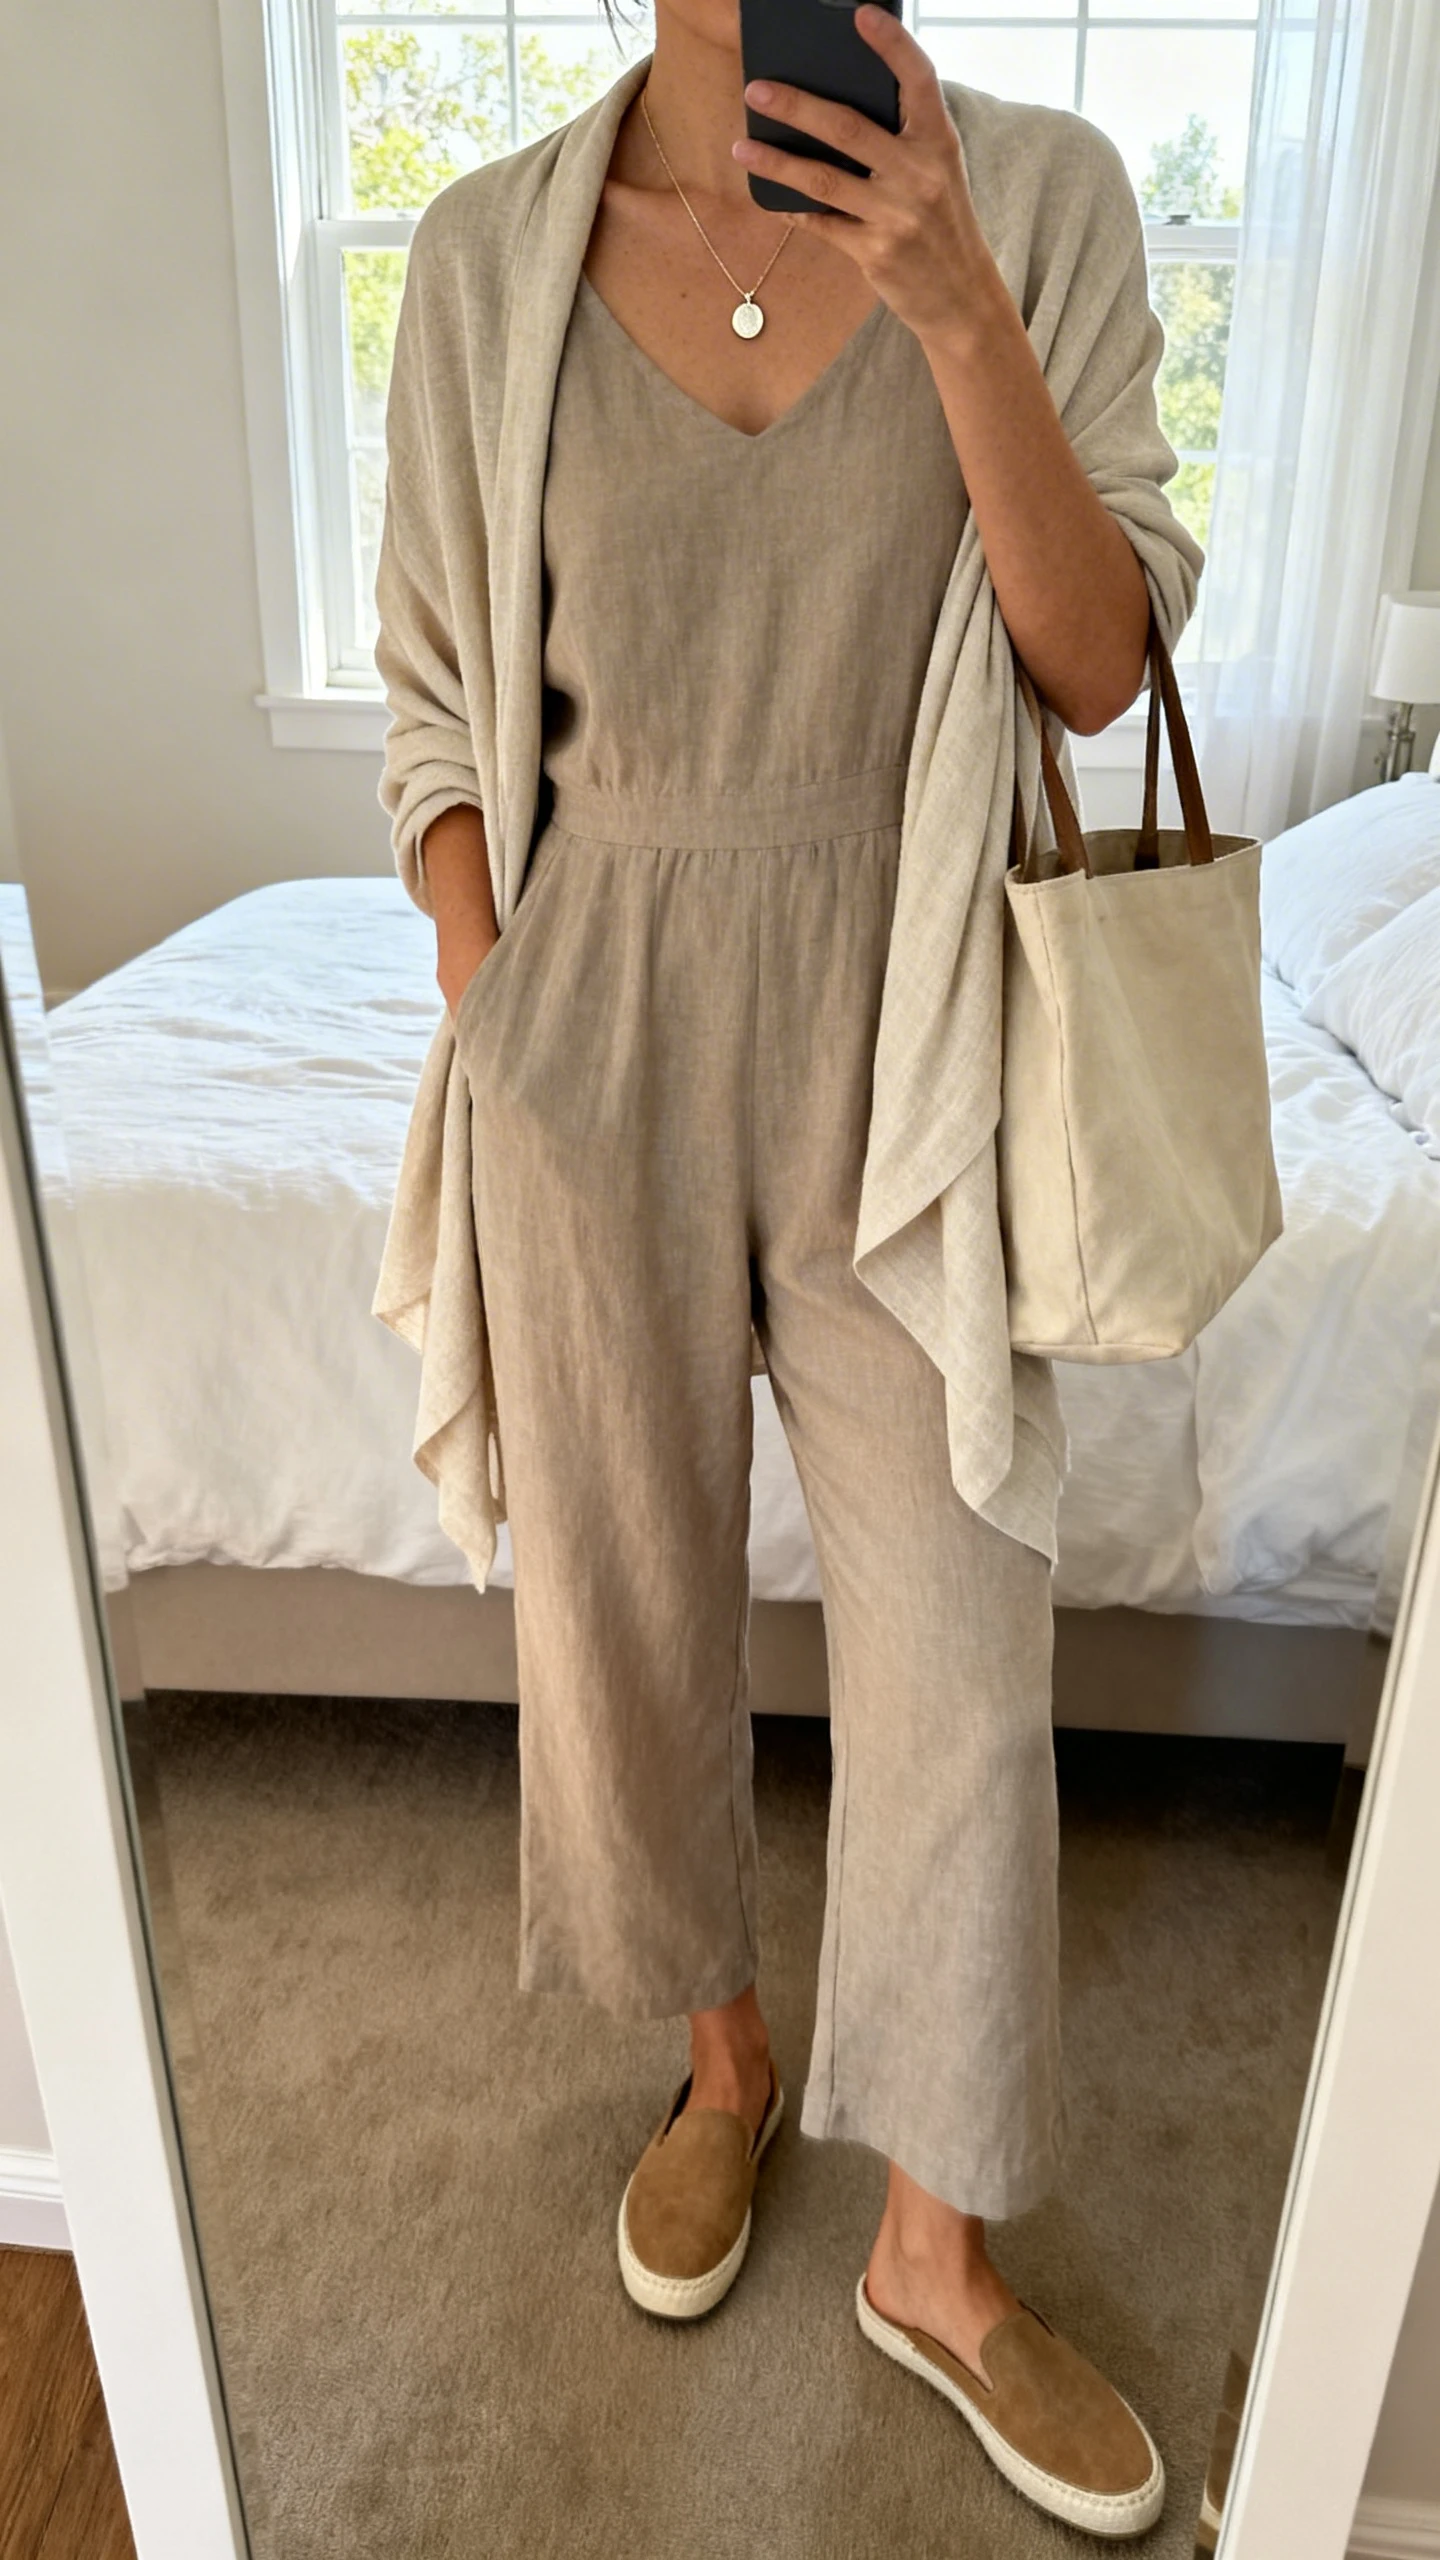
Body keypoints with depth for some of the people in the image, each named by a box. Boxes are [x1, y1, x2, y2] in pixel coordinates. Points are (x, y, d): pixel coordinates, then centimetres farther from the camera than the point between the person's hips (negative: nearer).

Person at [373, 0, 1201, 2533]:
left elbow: (1102, 664, -4)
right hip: (594, 1023, 1)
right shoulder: (490, 250, 3)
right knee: (626, 1604, 13)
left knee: (960, 1657, 6)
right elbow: (442, 704, 6)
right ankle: (723, 2050, 45)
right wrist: (486, 1031, -2)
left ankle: (938, 2254, 31)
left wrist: (957, 314, -15)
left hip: (894, 1030, 0)